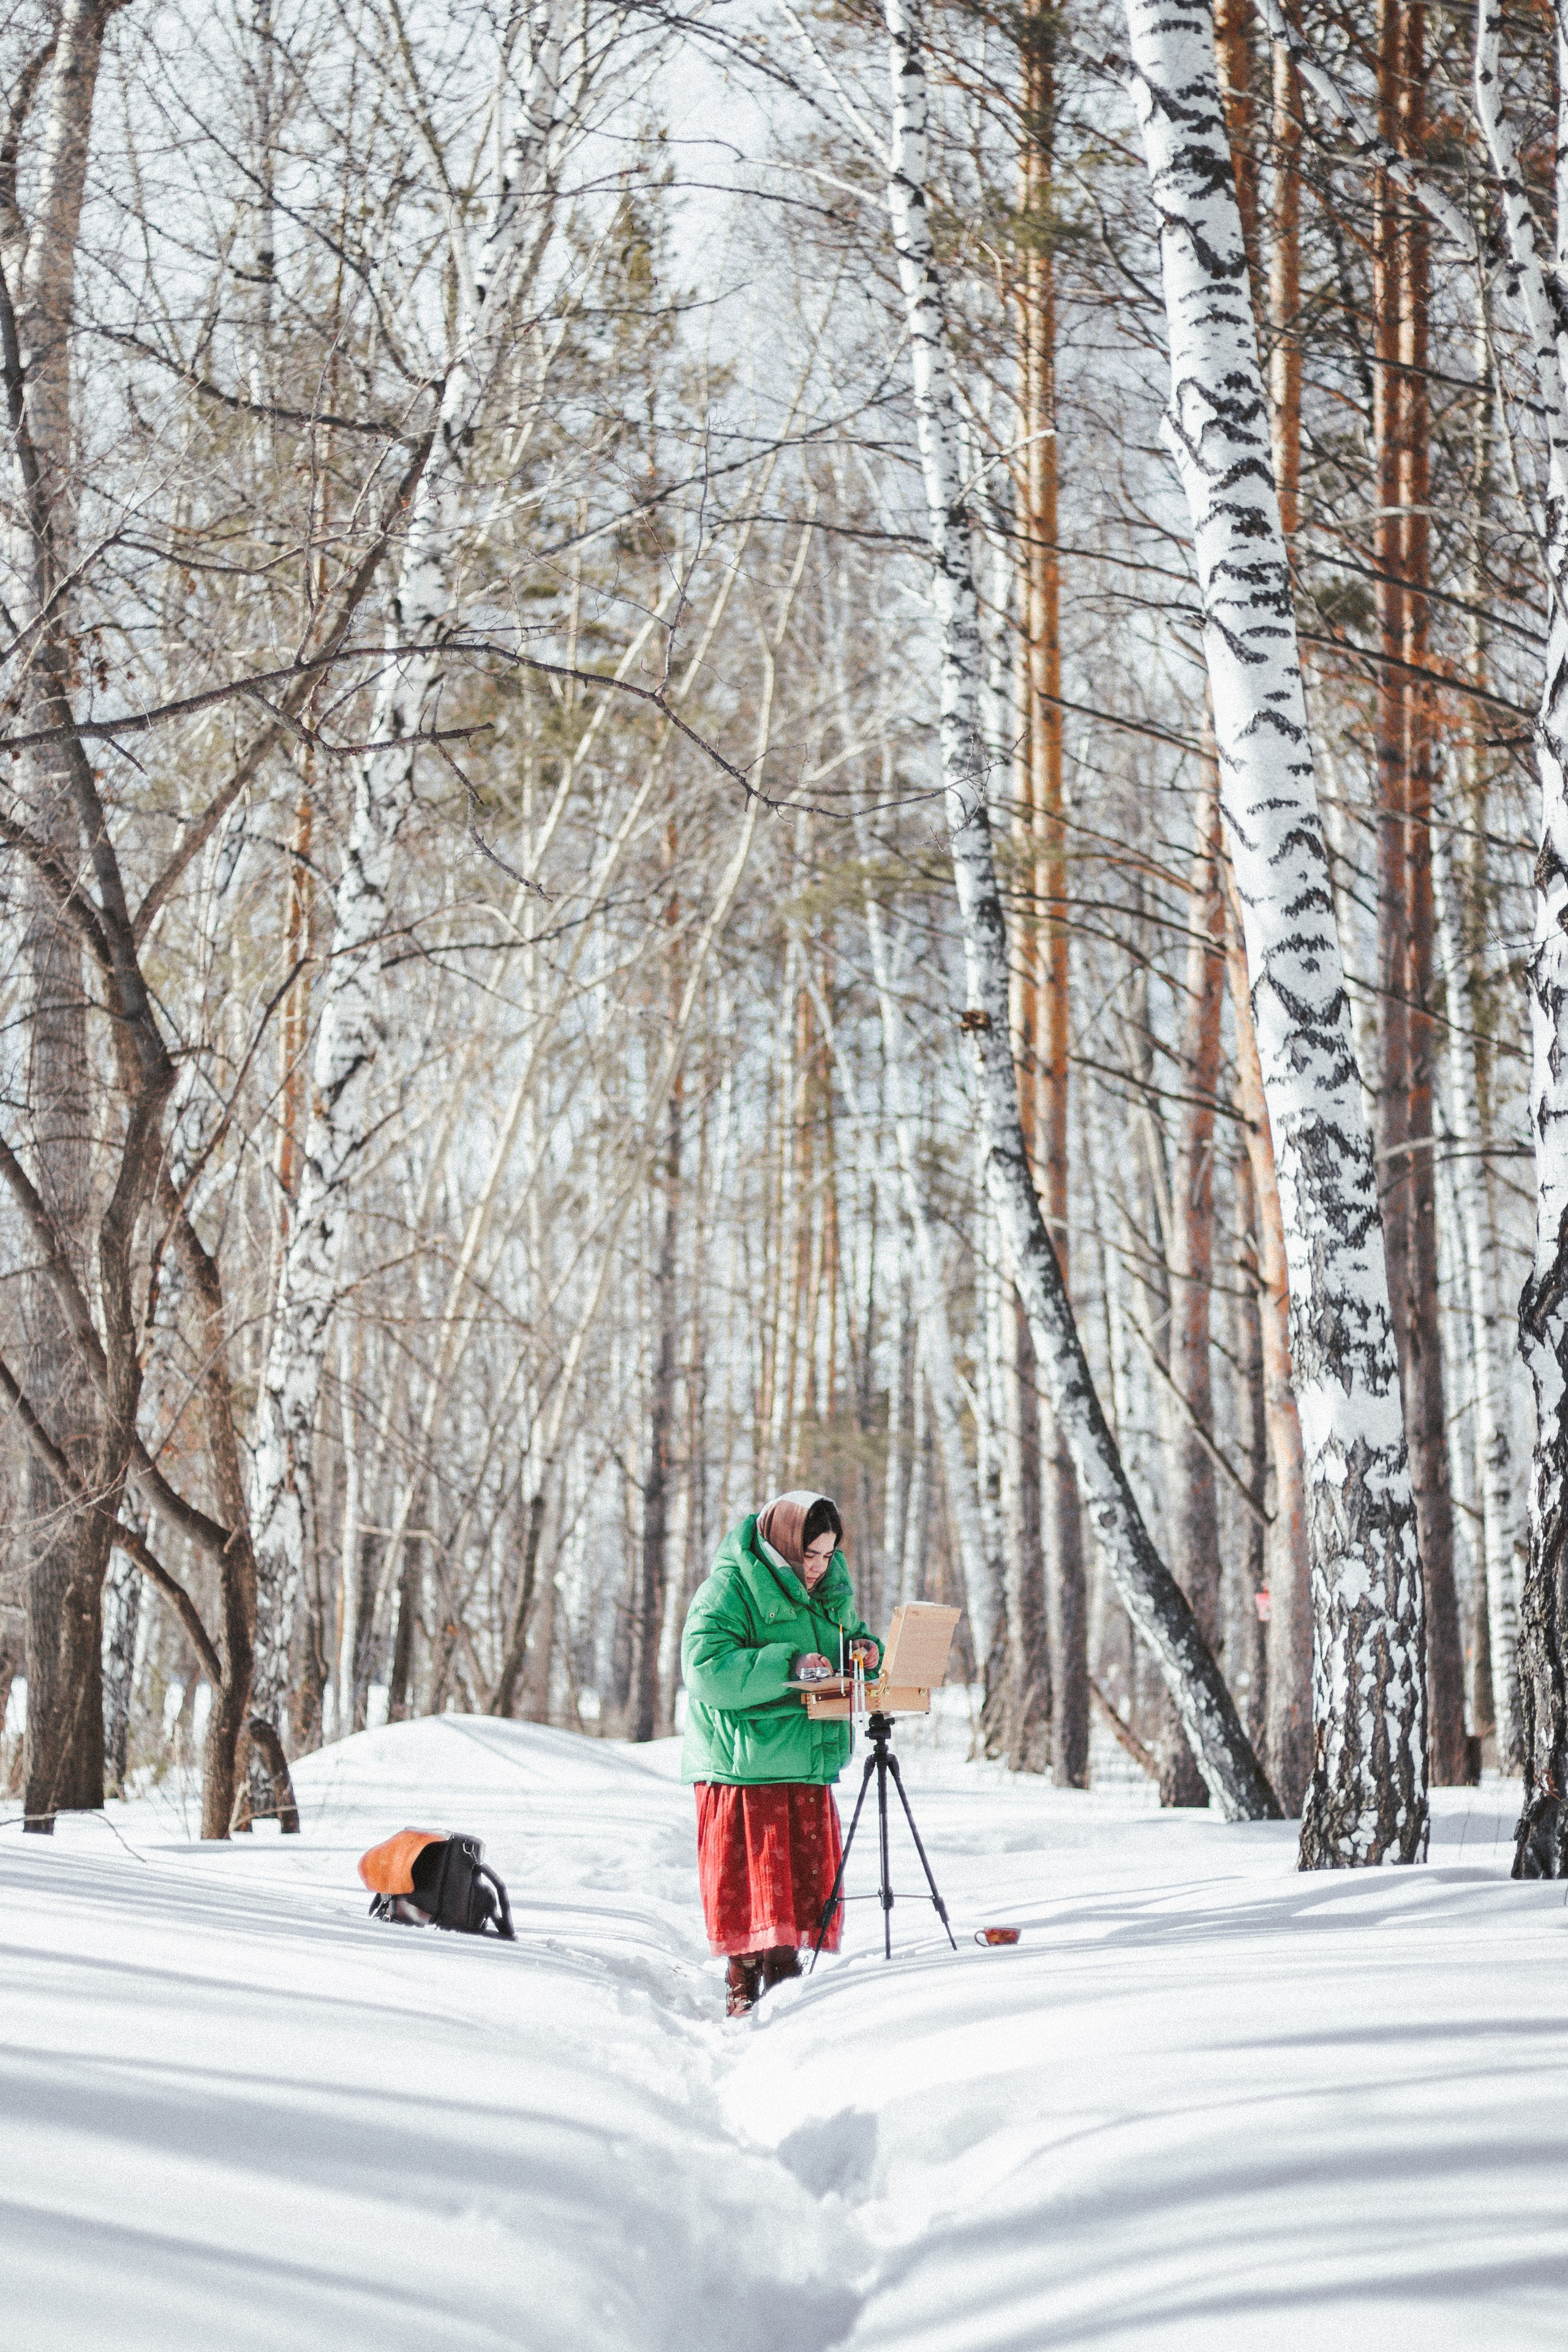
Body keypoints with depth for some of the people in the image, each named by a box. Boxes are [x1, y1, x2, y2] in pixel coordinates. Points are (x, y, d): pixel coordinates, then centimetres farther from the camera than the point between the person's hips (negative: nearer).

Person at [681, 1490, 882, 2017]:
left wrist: (863, 1653, -1)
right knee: (748, 1876, -4)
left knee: (808, 1873, 11)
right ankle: (744, 1988, 6)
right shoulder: (729, 1589, -14)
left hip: (809, 1765, 7)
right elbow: (706, 1668, -24)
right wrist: (787, 1666, -28)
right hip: (744, 1764, -7)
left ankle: (785, 1980, 23)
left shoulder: (830, 1591, 11)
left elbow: (848, 1640, 24)